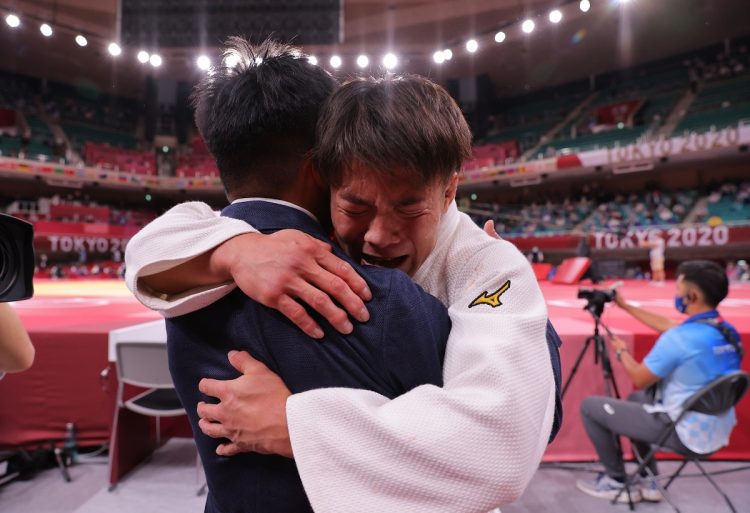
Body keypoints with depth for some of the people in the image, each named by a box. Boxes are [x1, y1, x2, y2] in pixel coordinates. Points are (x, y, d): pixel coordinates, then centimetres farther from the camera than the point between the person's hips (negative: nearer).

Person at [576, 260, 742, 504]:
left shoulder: (679, 338, -27)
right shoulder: (728, 331, 1)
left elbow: (639, 380, -13)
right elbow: (667, 325, 16)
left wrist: (621, 351, 6)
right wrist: (625, 306, 22)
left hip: (686, 434, -9)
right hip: (718, 432, 9)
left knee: (590, 406, 0)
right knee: (637, 399, 31)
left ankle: (617, 481, 16)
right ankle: (649, 482, 29)